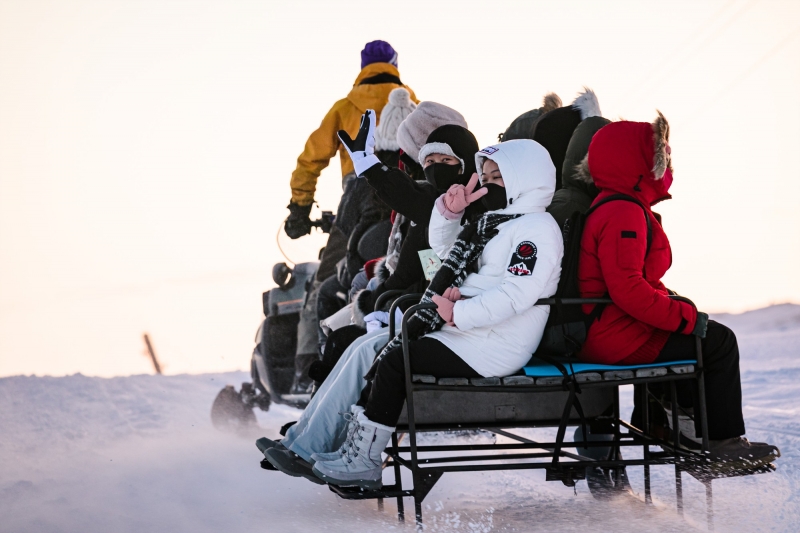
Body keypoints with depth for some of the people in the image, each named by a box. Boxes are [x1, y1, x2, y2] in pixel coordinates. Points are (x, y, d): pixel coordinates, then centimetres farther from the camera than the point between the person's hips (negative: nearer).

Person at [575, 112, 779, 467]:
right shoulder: (624, 214, -20)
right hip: (616, 337, -11)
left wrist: (673, 303, 12)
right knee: (718, 341, -4)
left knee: (709, 334, 27)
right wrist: (685, 317, -23)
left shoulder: (611, 207, 16)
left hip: (600, 334, 11)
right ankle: (724, 443, 2)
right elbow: (626, 288, -30)